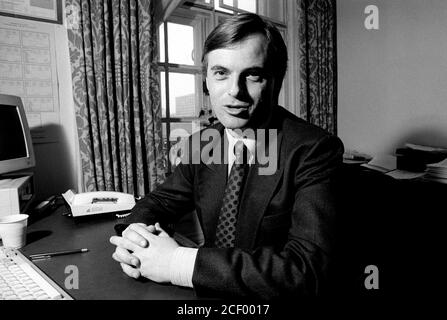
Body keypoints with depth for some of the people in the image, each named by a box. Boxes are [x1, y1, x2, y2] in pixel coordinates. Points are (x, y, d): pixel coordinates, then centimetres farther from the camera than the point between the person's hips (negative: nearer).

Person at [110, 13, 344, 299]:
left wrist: (179, 264, -27)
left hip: (271, 298, -3)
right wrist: (135, 231, -15)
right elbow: (160, 200, 7)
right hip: (212, 292, 4)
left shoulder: (314, 149, -19)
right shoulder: (201, 144, -1)